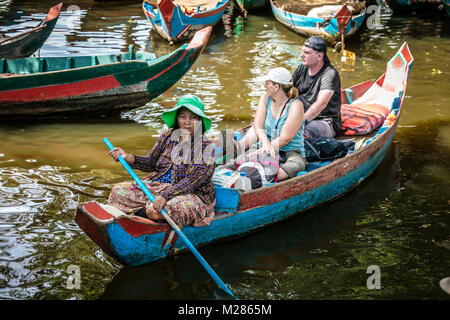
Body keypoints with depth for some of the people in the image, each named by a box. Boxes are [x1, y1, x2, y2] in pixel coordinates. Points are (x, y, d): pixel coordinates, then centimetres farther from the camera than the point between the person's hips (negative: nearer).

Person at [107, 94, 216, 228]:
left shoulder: (206, 147, -12)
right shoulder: (167, 136, 3)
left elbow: (192, 181, -21)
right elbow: (150, 163, 10)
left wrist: (165, 195, -32)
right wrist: (128, 158, -10)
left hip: (192, 194, -4)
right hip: (158, 186, 5)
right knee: (118, 191, -9)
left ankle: (137, 212, -11)